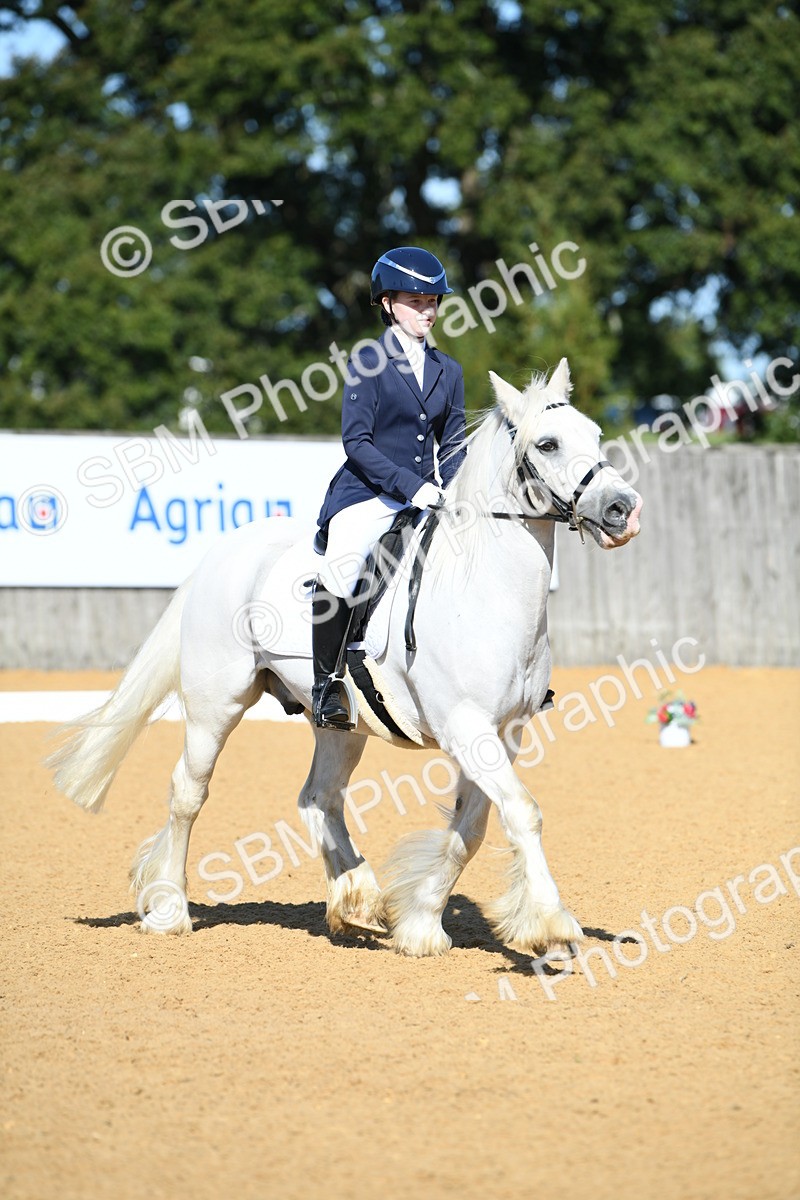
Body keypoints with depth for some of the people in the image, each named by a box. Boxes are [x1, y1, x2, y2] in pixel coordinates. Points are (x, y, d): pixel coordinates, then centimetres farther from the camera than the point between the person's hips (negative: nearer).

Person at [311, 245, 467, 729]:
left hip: (426, 498, 6)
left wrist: (450, 492, -5)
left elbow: (454, 445, 15)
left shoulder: (448, 370, 14)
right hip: (367, 494, -6)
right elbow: (356, 441, -9)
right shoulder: (368, 363, -2)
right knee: (341, 571, -31)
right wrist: (410, 486, -18)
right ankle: (327, 683, -15)